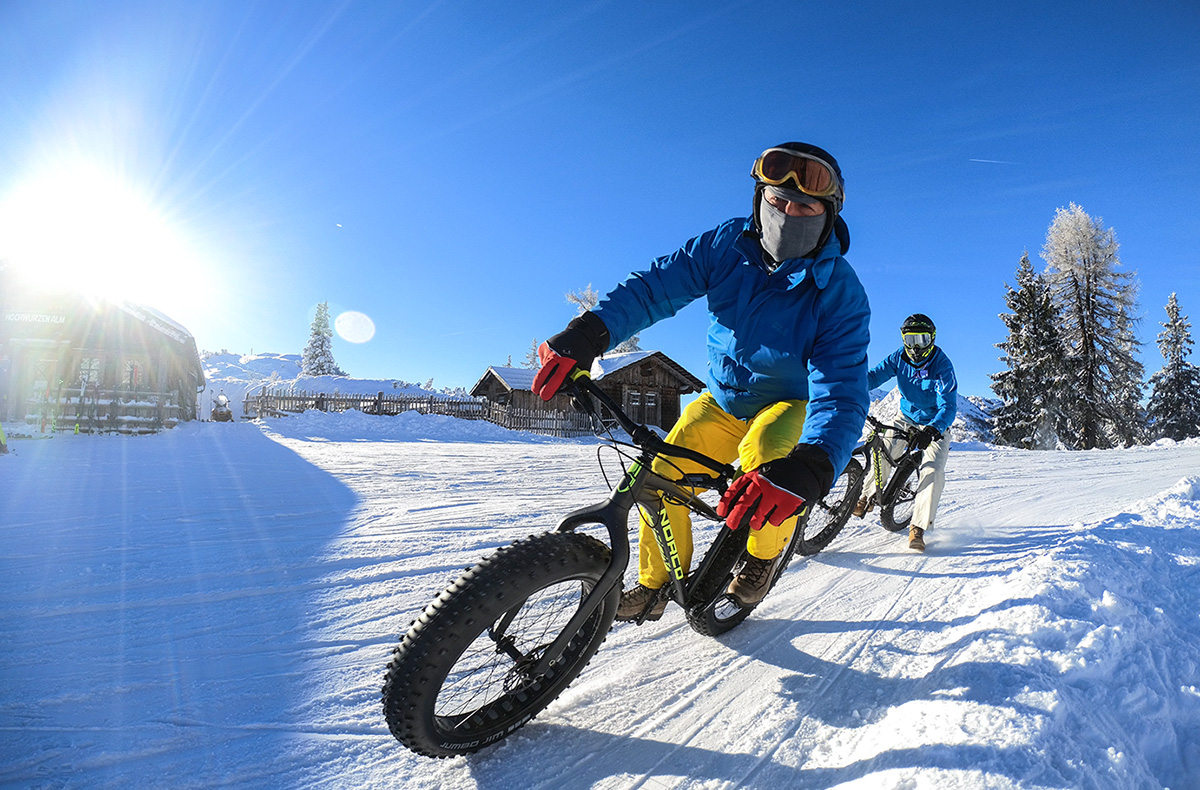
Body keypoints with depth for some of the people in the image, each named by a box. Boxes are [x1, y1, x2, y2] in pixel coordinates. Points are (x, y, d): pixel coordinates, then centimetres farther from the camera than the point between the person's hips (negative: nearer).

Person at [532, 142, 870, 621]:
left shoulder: (841, 292, -25)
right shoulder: (728, 245, -16)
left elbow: (842, 391, -34)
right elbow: (655, 285, -22)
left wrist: (808, 469, -55)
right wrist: (588, 333, -41)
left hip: (790, 403, -3)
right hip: (724, 399, 3)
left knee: (763, 458, -35)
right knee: (663, 475, -12)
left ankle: (765, 553, -1)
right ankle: (655, 584, 14)